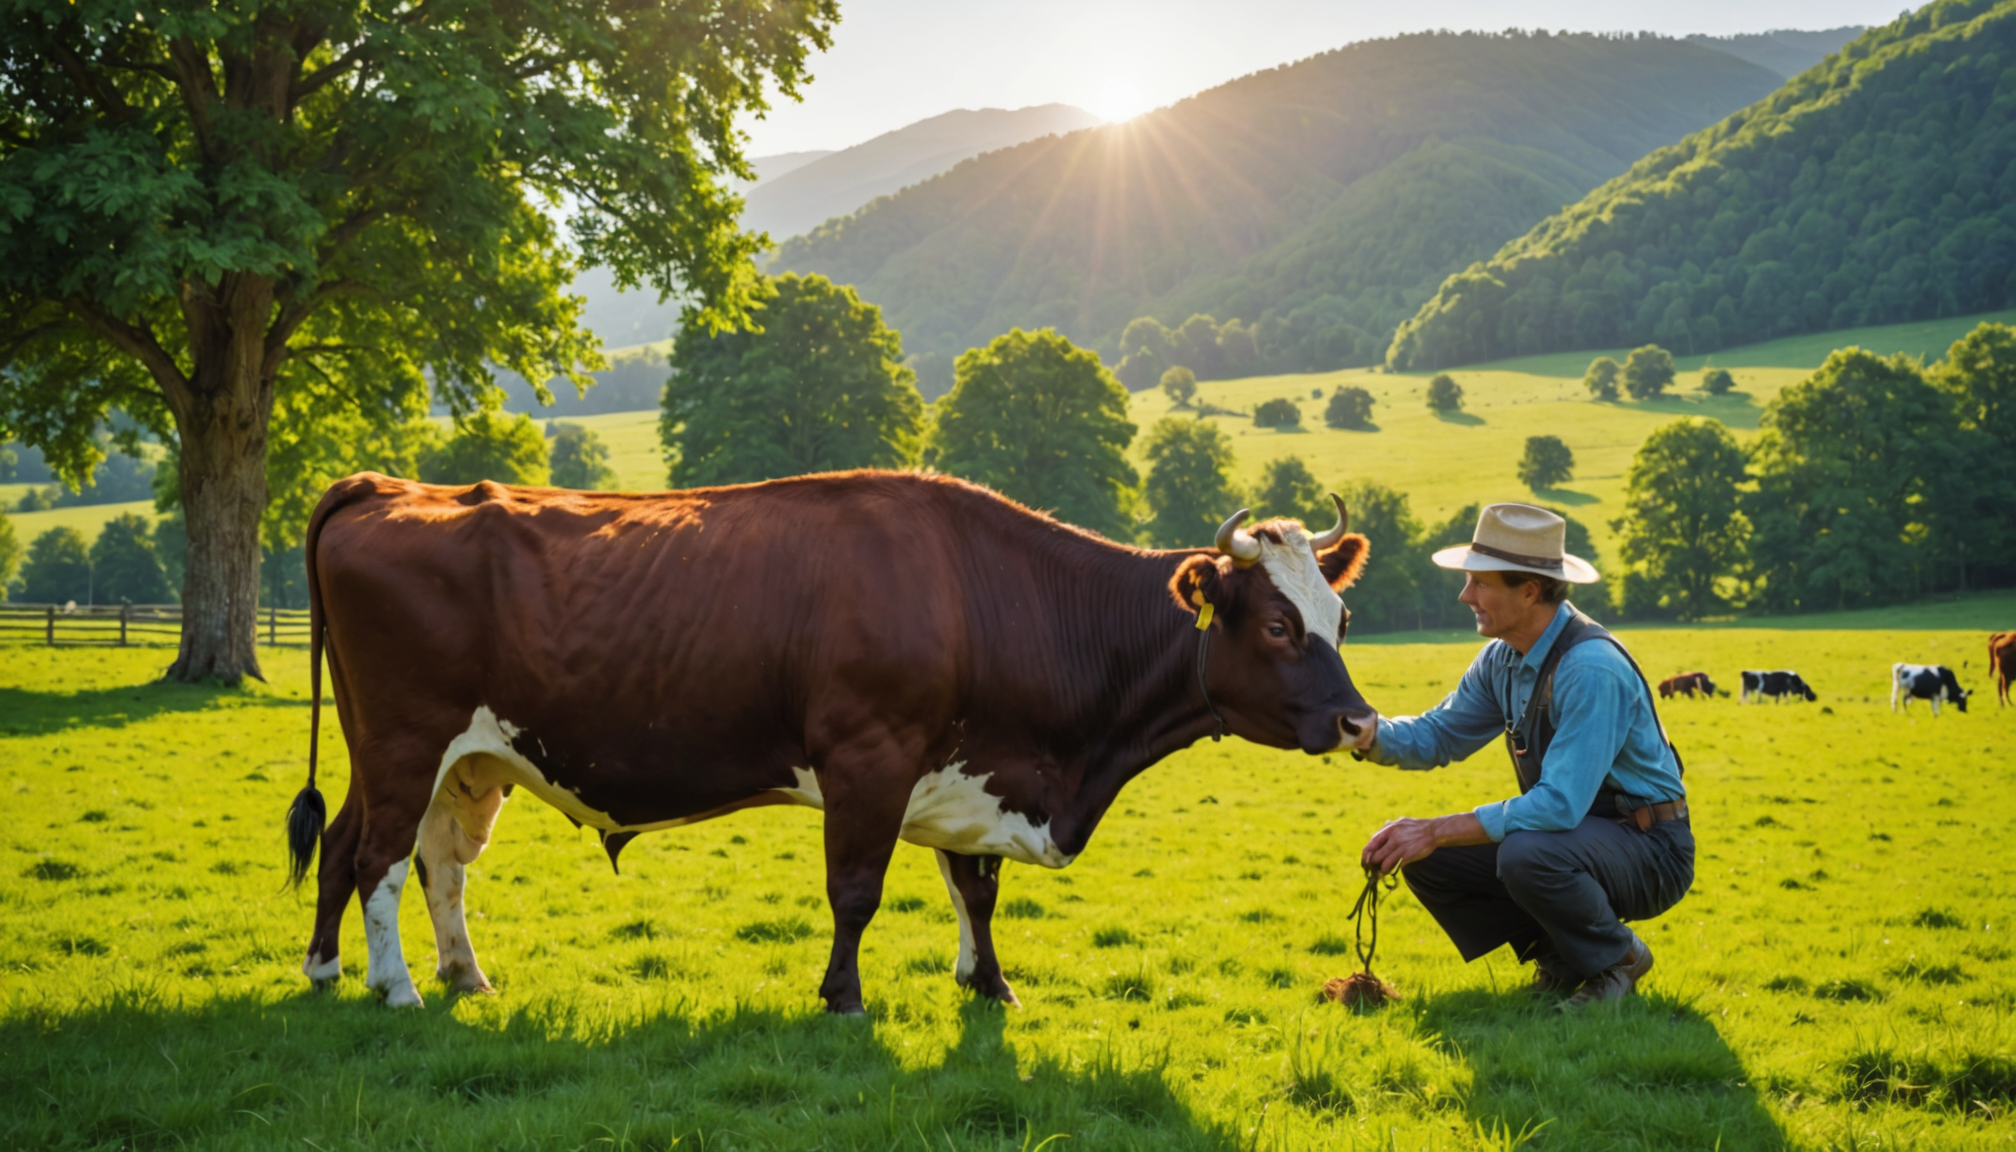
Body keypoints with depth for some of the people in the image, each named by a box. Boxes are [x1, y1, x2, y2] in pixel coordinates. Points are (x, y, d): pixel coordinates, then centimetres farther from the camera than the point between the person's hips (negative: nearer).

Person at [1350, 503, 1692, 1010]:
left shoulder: (1591, 668, -28)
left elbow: (1560, 804, -33)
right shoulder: (1502, 658, 0)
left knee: (1526, 854, -36)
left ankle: (1617, 959, -7)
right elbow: (1439, 734, 10)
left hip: (1648, 852, -8)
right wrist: (1367, 733, -13)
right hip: (1570, 833, 8)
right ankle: (1556, 954, 10)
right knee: (1427, 859, -4)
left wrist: (1437, 831, -30)